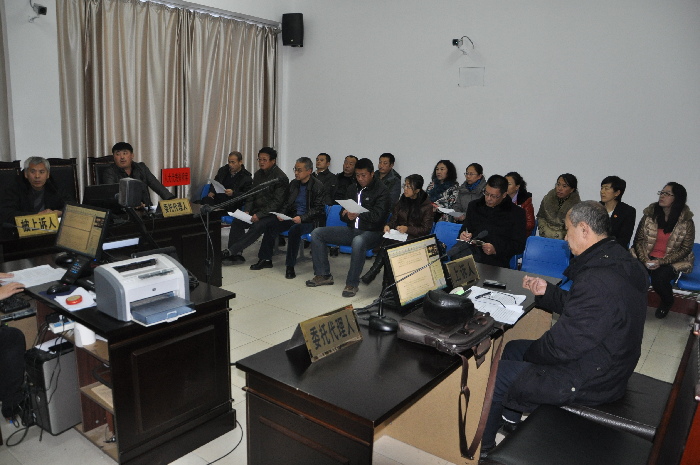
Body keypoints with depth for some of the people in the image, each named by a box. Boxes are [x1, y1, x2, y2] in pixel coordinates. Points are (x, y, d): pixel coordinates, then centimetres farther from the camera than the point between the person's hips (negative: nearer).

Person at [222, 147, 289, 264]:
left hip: (272, 213, -7)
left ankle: (230, 251, -30)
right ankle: (236, 254, -16)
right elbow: (251, 195, 16)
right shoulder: (258, 174, 13)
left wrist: (259, 215, -22)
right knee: (237, 221, -17)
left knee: (257, 227, -32)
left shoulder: (281, 178, -11)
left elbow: (277, 202, -16)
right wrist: (247, 211, -3)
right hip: (257, 210, 7)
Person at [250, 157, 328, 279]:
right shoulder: (293, 183, 10)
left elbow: (318, 209, -14)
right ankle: (265, 260, 3)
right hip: (293, 216, 7)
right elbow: (287, 203, 18)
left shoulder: (318, 186, -10)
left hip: (311, 220, -7)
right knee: (271, 226, -11)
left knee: (294, 229, -35)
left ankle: (290, 266, -24)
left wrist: (302, 218, -26)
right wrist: (282, 214, -3)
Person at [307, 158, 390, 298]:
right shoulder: (352, 188, 15)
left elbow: (378, 215, -17)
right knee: (317, 233, -4)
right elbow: (343, 213, 16)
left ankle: (352, 284, -26)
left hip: (372, 232, -7)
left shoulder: (381, 190, -5)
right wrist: (345, 214, -9)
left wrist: (358, 214, -28)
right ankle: (323, 275, 1)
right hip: (351, 230, 7)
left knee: (358, 241, -42)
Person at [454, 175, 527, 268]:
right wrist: (463, 235, -2)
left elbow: (519, 245, 4)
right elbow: (464, 228, 24)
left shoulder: (516, 213, 7)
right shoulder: (474, 205, 18)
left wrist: (495, 250, -13)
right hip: (471, 253, 3)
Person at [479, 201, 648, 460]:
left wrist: (530, 354, -8)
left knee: (493, 376, 0)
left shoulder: (598, 280, -33)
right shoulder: (617, 261, 1)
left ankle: (481, 447, 24)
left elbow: (563, 344, -27)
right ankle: (509, 422, 37)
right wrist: (546, 292, 3)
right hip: (608, 363, 10)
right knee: (512, 349, 21)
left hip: (588, 382, -10)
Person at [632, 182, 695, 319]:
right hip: (647, 258, 2)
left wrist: (661, 262, -18)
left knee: (659, 278, -32)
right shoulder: (649, 215, 1)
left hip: (672, 262, -2)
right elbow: (638, 240, 1)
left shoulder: (686, 222, -5)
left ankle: (667, 302, 5)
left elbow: (685, 250, -6)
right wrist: (645, 260, -15)